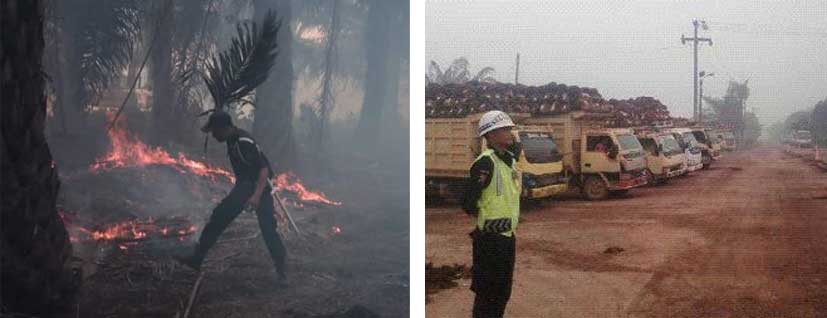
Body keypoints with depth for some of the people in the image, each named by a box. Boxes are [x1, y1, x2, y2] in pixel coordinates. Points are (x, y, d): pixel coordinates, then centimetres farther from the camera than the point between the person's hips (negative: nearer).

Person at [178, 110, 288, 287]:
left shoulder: (245, 143, -25)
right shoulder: (232, 139, 2)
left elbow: (264, 169, -31)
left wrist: (257, 195, -42)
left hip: (259, 188, -9)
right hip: (243, 188, 9)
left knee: (268, 230, -13)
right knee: (217, 218, 5)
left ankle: (282, 273, -6)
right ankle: (196, 259, 13)